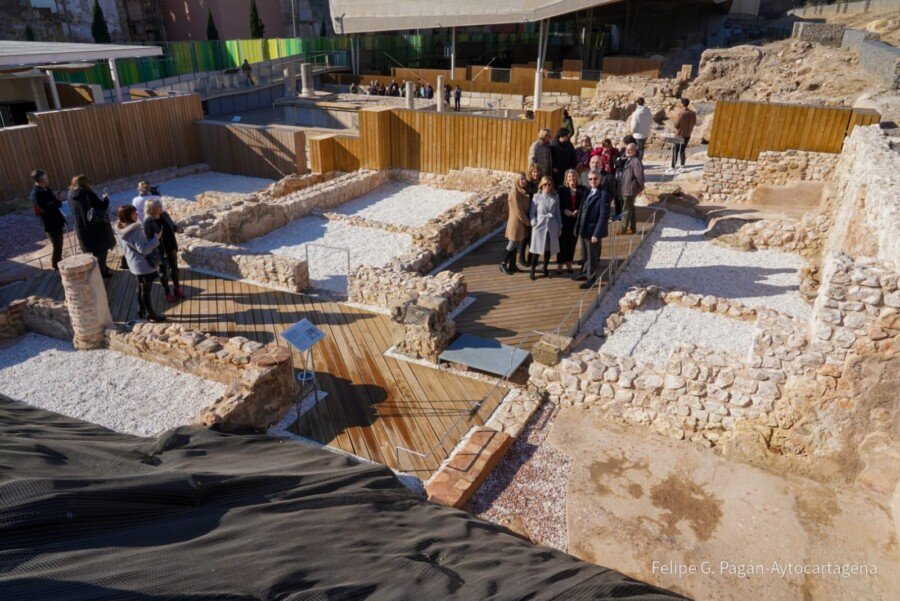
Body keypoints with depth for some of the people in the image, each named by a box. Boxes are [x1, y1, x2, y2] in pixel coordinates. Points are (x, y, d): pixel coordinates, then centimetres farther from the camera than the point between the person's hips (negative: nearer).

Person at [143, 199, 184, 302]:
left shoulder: (165, 215, -5)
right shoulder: (148, 222, -21)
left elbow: (172, 224, 11)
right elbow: (147, 239, -18)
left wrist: (177, 228, -11)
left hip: (172, 247, 5)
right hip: (160, 251, -5)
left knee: (174, 268, 18)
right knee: (163, 272, 11)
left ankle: (177, 289, 35)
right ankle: (167, 293, 26)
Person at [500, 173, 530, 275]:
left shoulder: (524, 192, 10)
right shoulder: (514, 192, -16)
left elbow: (527, 207, 12)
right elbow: (518, 210, -18)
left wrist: (528, 221, 0)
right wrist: (528, 222, -12)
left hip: (522, 222, 8)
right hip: (516, 222, -8)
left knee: (516, 244, 12)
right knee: (512, 244, -1)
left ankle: (512, 265, 20)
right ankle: (503, 264, 11)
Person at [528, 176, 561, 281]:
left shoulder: (555, 197, 6)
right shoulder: (537, 197, -1)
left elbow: (557, 213, 10)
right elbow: (532, 212, 0)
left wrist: (559, 226, 8)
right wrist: (534, 223, -11)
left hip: (552, 227, 3)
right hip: (539, 226, -3)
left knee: (549, 248, 10)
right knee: (537, 249, 0)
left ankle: (545, 269, 25)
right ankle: (532, 271, 10)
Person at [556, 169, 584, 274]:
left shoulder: (582, 190, 2)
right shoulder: (562, 189, 0)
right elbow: (559, 204, -1)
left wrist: (577, 211, -16)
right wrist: (565, 210, -17)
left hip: (577, 219, 1)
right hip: (564, 219, -1)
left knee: (572, 241, 9)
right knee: (563, 241, 0)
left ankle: (569, 263, 23)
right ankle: (560, 263, 9)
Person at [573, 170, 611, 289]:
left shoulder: (603, 195, -15)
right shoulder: (588, 192, 10)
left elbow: (604, 217, -19)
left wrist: (596, 234, -22)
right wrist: (578, 228, 9)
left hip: (593, 231, -7)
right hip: (584, 230, 7)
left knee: (593, 257, 6)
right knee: (585, 255, 22)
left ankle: (591, 279, 20)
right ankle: (585, 273, 38)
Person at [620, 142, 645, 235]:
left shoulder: (636, 161, -22)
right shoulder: (628, 159, 9)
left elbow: (640, 176, -22)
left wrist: (640, 187, -12)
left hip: (631, 189, -10)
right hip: (626, 188, 10)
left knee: (626, 209, -1)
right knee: (631, 208, 17)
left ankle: (624, 228, 9)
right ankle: (632, 228, 27)